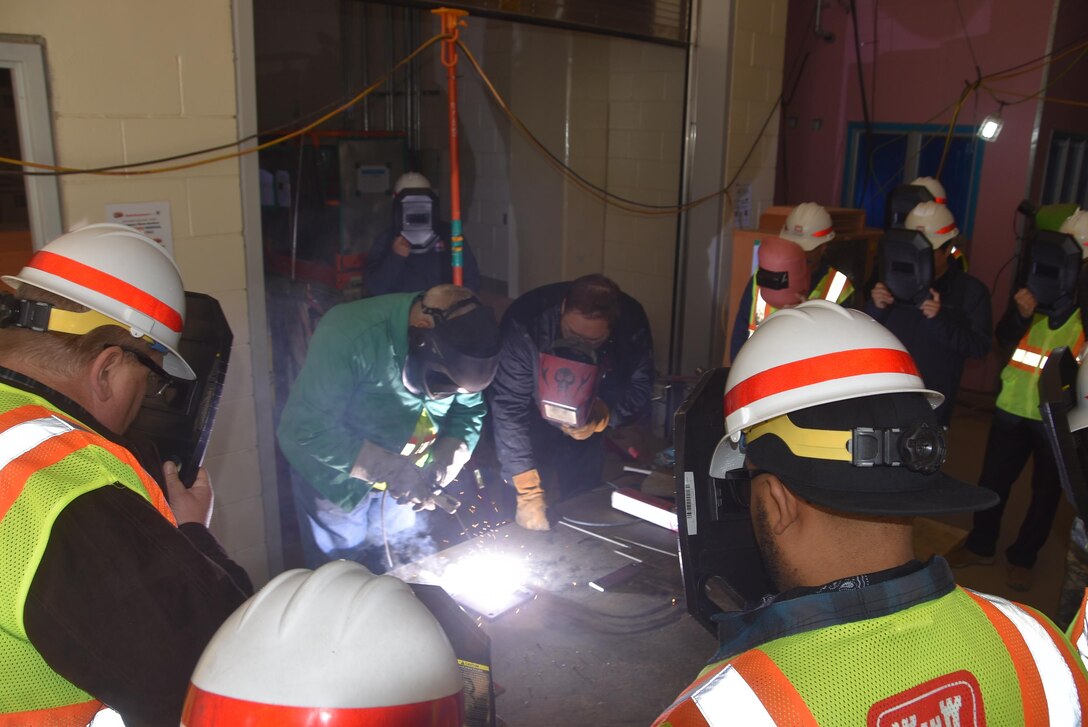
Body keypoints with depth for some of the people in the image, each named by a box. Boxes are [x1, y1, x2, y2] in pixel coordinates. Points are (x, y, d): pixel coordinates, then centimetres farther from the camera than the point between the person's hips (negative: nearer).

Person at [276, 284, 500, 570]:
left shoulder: (458, 342, -17)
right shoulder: (348, 335, -33)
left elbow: (470, 411, -3)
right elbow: (303, 431, -31)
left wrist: (451, 455, -23)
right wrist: (388, 468, -36)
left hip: (405, 482, 5)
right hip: (339, 483, -4)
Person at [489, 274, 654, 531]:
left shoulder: (631, 325, -27)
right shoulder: (525, 321, -36)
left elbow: (639, 388, -16)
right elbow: (509, 405, -35)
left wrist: (602, 417, -38)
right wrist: (528, 490, -39)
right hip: (533, 416, -2)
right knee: (528, 522, -3)